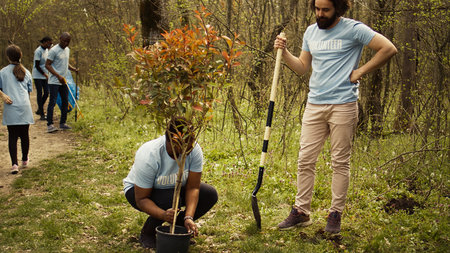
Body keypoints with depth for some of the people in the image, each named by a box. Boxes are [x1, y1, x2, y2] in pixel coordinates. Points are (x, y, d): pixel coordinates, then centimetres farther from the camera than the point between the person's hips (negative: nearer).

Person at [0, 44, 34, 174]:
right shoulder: (26, 72, 10)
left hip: (11, 109, -2)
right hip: (24, 107, 2)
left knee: (12, 136, 0)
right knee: (24, 134, 14)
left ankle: (14, 164, -9)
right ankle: (25, 160, 28)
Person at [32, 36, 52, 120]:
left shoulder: (47, 50, 9)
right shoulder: (38, 51, -16)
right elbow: (37, 66, -16)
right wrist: (45, 74, -12)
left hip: (45, 75, 8)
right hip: (38, 76, -7)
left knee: (46, 93, 5)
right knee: (39, 93, -3)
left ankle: (39, 110, 22)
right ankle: (42, 114, 1)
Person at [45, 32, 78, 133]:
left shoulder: (67, 50, 13)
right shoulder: (54, 50, -12)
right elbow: (47, 65, -14)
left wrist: (74, 69, 5)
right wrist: (58, 76, -23)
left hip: (63, 81, 8)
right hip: (54, 81, -8)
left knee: (65, 101, 10)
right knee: (52, 102, -8)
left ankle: (63, 123, 19)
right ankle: (49, 125, -6)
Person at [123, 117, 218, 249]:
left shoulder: (194, 150, -25)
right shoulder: (148, 157, -36)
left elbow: (193, 188, -20)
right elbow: (141, 200, -32)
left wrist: (189, 217, -34)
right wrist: (163, 215, -49)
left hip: (173, 187, 5)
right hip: (139, 190, -5)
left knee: (210, 194, -14)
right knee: (171, 200, -36)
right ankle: (147, 233, -7)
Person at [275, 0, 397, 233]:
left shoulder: (353, 29, -5)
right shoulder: (311, 32, 13)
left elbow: (389, 49, -8)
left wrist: (360, 71, -7)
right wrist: (283, 52, 3)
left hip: (343, 105, -5)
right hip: (314, 105, 5)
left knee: (340, 162, 3)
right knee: (305, 160, 3)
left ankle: (335, 214, 13)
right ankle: (301, 211, 13)